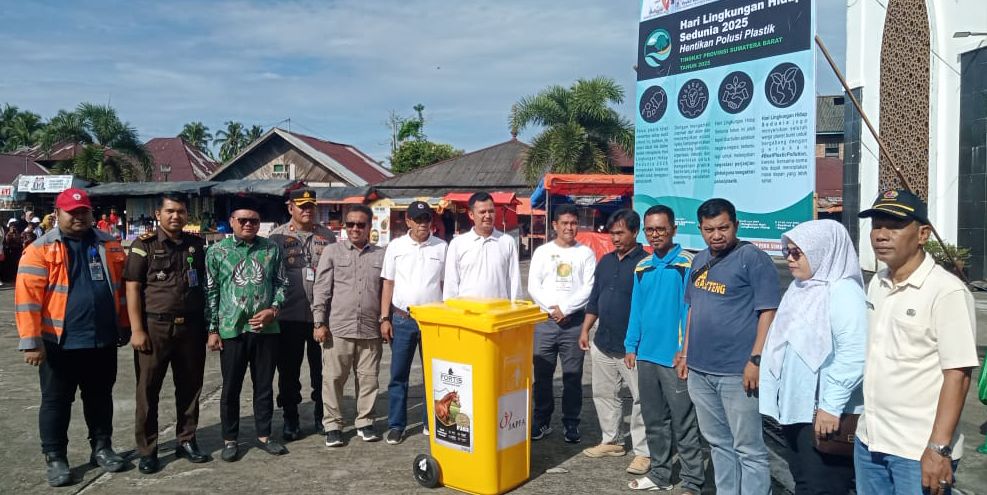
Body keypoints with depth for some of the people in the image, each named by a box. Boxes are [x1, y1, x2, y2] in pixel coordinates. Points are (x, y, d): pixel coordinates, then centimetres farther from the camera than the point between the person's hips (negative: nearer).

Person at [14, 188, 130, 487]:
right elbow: (27, 297, -11)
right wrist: (31, 340, -16)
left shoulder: (109, 246, 7)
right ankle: (55, 458, 22)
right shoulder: (40, 249, -6)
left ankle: (101, 448, 30)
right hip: (59, 342, -3)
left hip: (103, 340, 4)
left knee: (100, 397, 15)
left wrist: (124, 326, 13)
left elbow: (121, 287, 14)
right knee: (56, 401, 9)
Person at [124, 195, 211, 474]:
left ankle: (186, 441, 25)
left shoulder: (197, 244, 10)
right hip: (155, 326, -3)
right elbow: (132, 288, -5)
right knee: (148, 390, 4)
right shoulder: (144, 245, -1)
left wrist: (207, 325, 11)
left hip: (191, 327, 4)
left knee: (190, 387, 11)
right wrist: (137, 329, -12)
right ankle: (146, 450, 15)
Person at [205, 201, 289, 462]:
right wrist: (213, 329, -2)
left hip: (266, 329, 2)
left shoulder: (272, 249, 4)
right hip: (232, 330, -1)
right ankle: (230, 440, 23)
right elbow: (211, 292, 1)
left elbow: (281, 283, 8)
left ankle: (264, 435, 25)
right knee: (231, 388, 8)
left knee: (264, 386, 11)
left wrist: (273, 309, -9)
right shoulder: (216, 251, 0)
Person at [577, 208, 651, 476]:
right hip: (603, 343, 7)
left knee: (640, 399, 0)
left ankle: (643, 451, 9)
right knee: (604, 394, 15)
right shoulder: (605, 261, 12)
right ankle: (611, 440, 29)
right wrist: (585, 330, 13)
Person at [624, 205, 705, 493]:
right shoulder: (642, 268, 10)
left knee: (683, 424, 1)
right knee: (654, 421, 16)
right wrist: (631, 346, 7)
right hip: (646, 355, 6)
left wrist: (685, 350, -15)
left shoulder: (687, 264, -8)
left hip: (675, 356, -6)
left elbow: (690, 308, -11)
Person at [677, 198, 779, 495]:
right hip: (699, 369, 7)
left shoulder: (753, 258, -9)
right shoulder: (700, 260, 13)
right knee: (718, 443, 17)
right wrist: (686, 353, 18)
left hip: (737, 371, -7)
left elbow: (768, 311, -14)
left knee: (748, 448, 1)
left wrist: (756, 360, -19)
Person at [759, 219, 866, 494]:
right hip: (794, 408, 9)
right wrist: (783, 400, 19)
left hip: (825, 413, -9)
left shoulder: (843, 291, -16)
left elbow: (853, 354, -26)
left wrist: (831, 405, -26)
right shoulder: (800, 288, 13)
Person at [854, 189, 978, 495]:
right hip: (869, 440, 7)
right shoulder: (876, 284, 6)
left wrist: (939, 448, -19)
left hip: (919, 450, -6)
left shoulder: (947, 292, -14)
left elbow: (957, 375, -16)